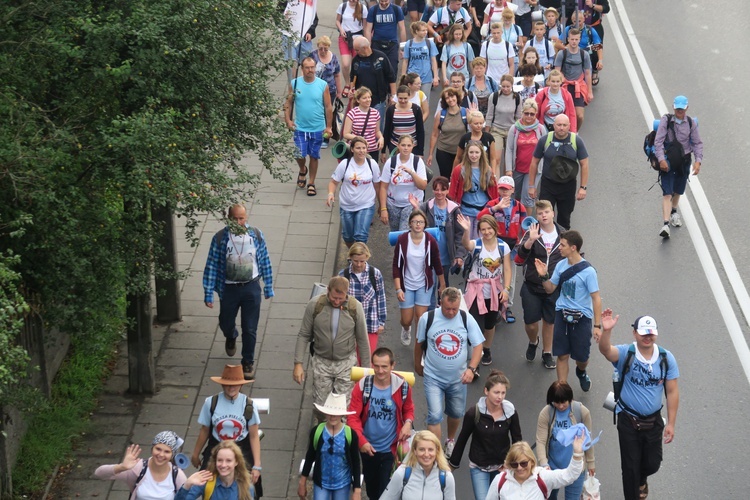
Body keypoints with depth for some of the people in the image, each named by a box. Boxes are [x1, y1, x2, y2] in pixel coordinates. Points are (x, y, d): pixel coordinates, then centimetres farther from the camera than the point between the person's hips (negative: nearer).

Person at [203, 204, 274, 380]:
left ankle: (248, 363, 22)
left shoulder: (256, 235, -8)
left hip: (251, 288, 0)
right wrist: (208, 294, -10)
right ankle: (231, 338, 55)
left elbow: (265, 262, 1)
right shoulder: (220, 238, -13)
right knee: (225, 324, 19)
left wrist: (268, 287, 5)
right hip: (229, 288, 0)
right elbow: (211, 266, -9)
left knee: (250, 329, 3)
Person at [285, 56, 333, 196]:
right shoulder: (295, 84, -3)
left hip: (318, 128, 0)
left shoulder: (323, 85, -6)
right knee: (300, 155, -5)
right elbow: (289, 103, 3)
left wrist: (328, 127, -2)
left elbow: (328, 107, -1)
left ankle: (311, 183, 24)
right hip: (300, 128, 0)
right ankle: (302, 170, 29)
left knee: (314, 156, 9)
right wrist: (288, 119, -9)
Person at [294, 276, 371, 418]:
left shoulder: (355, 307, -12)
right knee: (320, 405, 7)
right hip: (321, 362, 1)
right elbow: (303, 336, -4)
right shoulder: (315, 305, -13)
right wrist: (298, 364, -7)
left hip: (346, 363, 0)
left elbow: (362, 339, -1)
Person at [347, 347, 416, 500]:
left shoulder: (402, 386, -12)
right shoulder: (362, 386, -15)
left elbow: (408, 409, 7)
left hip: (391, 449, -1)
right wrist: (362, 441, -25)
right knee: (371, 488, 21)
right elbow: (353, 417, -12)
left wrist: (408, 423, -16)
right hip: (368, 448, 1)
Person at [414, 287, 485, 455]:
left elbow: (478, 345, -6)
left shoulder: (467, 319, -9)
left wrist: (471, 368, -19)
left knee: (456, 413, 18)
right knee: (435, 416, -10)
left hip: (458, 378, 2)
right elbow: (419, 343, 4)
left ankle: (451, 441, 45)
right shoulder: (427, 319, -11)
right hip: (433, 377, -2)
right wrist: (418, 365, 14)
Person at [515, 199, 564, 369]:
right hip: (532, 286, -1)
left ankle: (547, 353, 31)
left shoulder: (562, 234, -3)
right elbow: (521, 254, -25)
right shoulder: (531, 233, -9)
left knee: (550, 321, 13)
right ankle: (533, 342, 38)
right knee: (530, 323, 5)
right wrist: (531, 240, -42)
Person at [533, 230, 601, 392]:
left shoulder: (588, 271, -17)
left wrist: (597, 326, -16)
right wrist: (543, 276, -9)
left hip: (581, 317, -4)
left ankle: (581, 372, 45)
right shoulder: (560, 265, 0)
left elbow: (596, 298, -14)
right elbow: (550, 289, 12)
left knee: (581, 357, 10)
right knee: (562, 355, 4)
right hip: (562, 314, 4)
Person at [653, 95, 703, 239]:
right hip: (667, 161, -3)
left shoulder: (691, 123, -1)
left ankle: (674, 211, 48)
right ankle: (666, 224, -17)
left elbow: (698, 143, 0)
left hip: (684, 161, 3)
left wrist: (698, 161, -13)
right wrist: (661, 159, -24)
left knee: (678, 190, 19)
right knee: (667, 193, -11)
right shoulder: (666, 120, -9)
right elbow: (658, 141, -13)